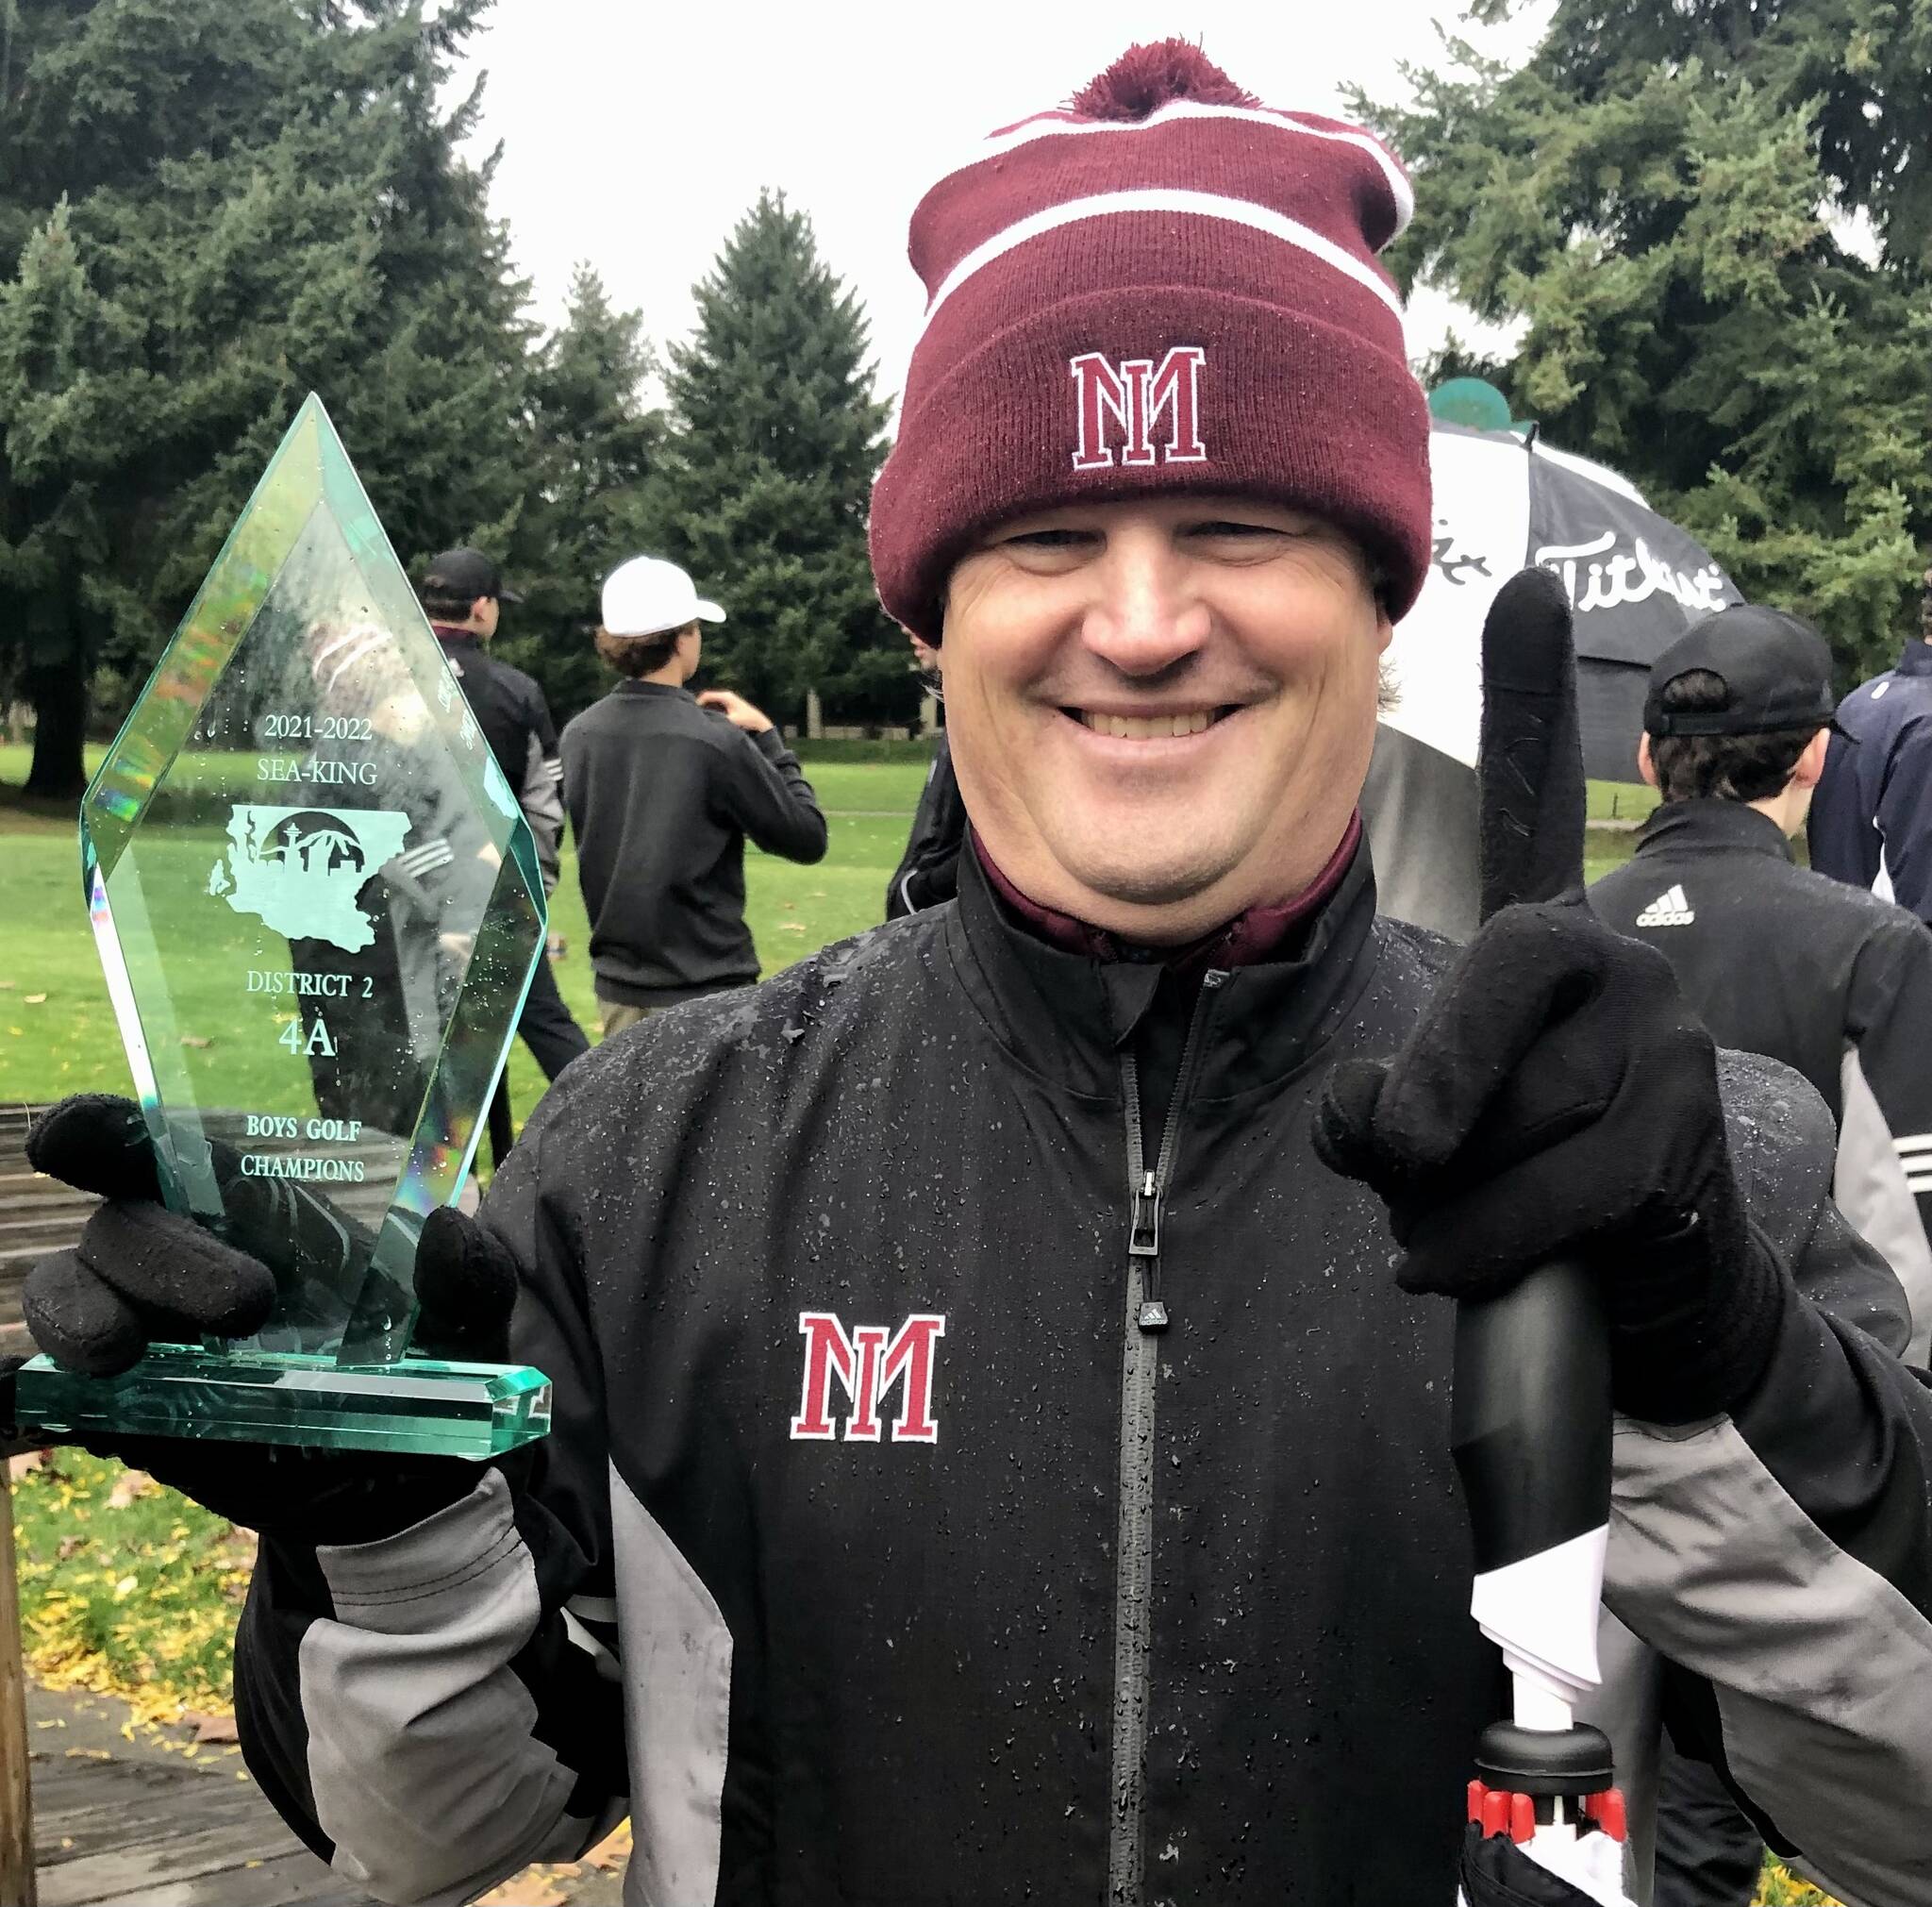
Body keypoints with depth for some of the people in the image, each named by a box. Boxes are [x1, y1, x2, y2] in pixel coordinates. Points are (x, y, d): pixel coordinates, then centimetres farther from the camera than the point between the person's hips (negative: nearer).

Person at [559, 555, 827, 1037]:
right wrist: (769, 738, 1)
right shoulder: (715, 740, -17)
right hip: (704, 996, -6)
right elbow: (807, 839, -9)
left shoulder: (579, 736, 0)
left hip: (618, 987, 6)